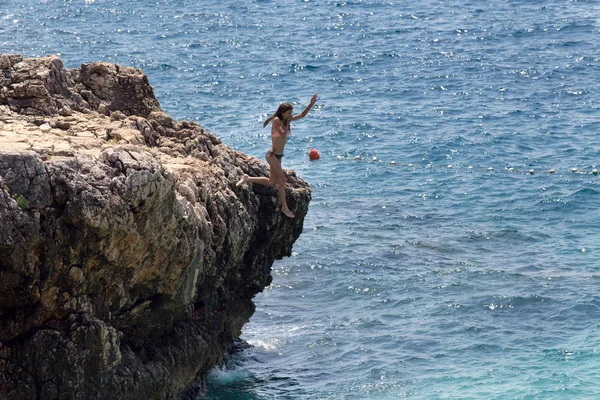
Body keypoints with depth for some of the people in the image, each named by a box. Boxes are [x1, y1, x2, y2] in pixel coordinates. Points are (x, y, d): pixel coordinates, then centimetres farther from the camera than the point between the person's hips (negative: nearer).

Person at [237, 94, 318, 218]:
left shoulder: (285, 120, 7)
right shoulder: (276, 120, -15)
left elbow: (302, 115, 10)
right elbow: (283, 134, -27)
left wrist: (311, 104, -1)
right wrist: (288, 122, -18)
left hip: (279, 155, 9)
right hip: (272, 155, -9)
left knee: (271, 183, 14)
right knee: (282, 179, -12)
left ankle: (247, 179, 24)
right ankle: (284, 207, -6)